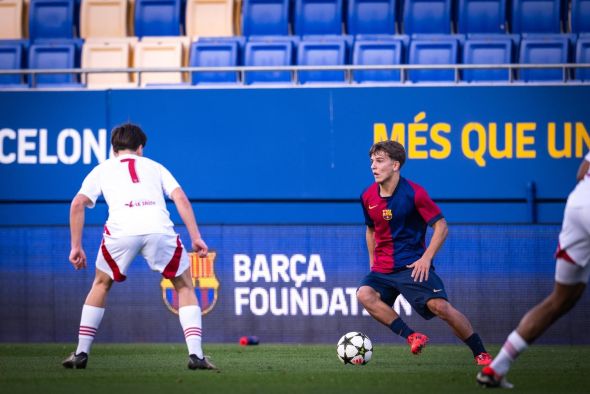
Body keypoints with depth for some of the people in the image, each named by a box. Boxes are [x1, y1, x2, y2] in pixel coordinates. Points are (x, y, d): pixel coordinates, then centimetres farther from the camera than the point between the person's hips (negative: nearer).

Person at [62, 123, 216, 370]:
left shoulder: (102, 169, 29)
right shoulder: (154, 167, 30)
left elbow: (77, 204, 15)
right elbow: (180, 198, 14)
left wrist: (76, 247, 17)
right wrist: (196, 238, 11)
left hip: (121, 230, 0)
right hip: (159, 228, 0)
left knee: (101, 285, 26)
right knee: (185, 287, 18)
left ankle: (81, 354, 22)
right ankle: (196, 355, 4)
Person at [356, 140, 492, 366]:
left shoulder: (414, 193, -11)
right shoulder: (368, 197, 4)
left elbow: (441, 226, -8)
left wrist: (426, 258, -16)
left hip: (412, 265, -5)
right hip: (382, 268, 5)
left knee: (440, 306, -19)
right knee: (364, 294, -25)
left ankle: (480, 353, -2)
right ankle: (411, 336, -19)